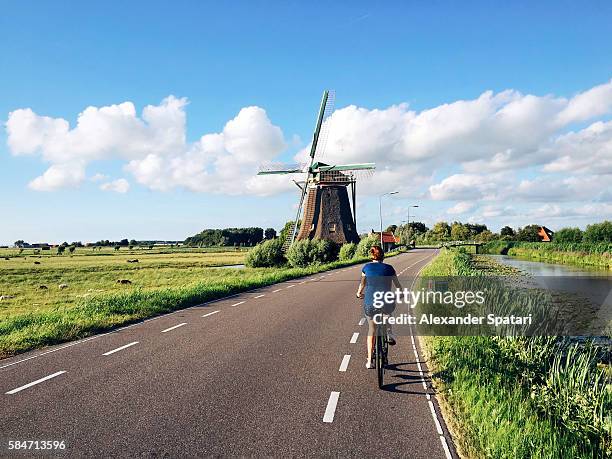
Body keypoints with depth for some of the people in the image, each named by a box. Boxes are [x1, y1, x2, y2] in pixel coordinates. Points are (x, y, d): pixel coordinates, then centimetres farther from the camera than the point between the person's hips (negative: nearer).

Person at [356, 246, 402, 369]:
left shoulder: (367, 267, 5)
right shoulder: (389, 268, 3)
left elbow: (362, 283, 19)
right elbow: (397, 284, 16)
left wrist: (359, 293, 40)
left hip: (370, 304, 0)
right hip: (386, 304, 0)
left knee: (371, 330, 19)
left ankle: (369, 361, 18)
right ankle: (389, 333, 21)